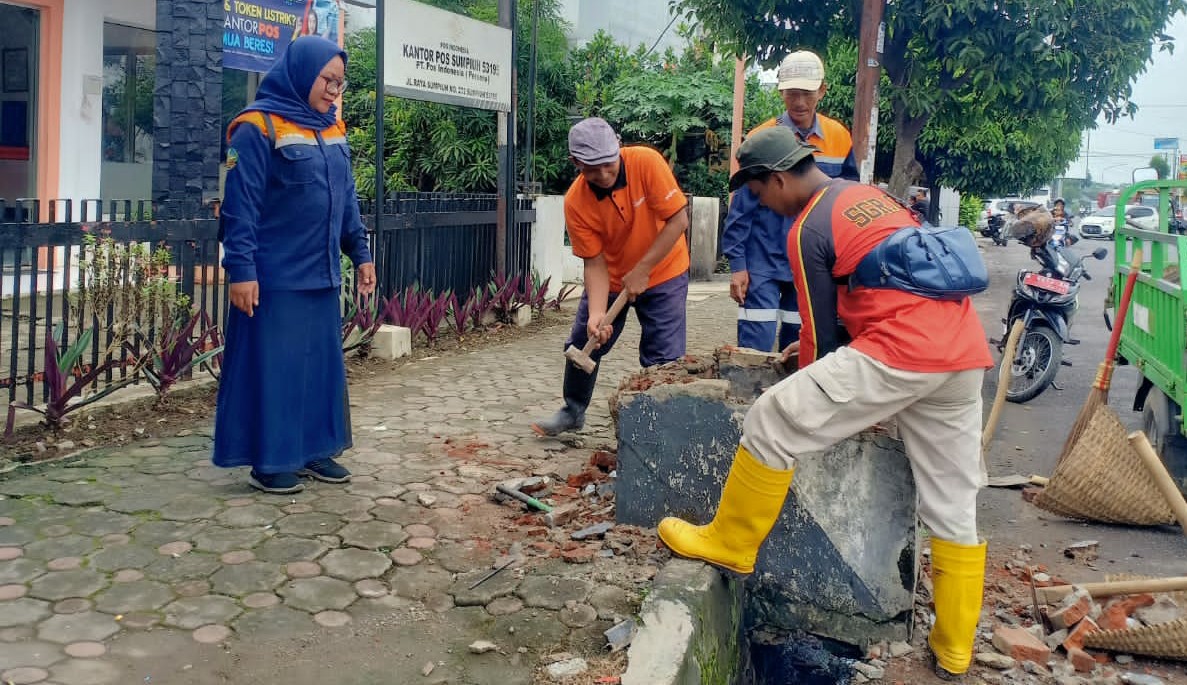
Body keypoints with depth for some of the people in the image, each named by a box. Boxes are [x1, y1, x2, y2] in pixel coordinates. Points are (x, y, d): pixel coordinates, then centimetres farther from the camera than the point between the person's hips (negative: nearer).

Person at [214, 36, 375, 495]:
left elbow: (347, 198, 18)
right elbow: (240, 206, -14)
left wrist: (360, 252, 14)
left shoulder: (331, 128, 12)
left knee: (322, 364, 12)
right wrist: (241, 269, -18)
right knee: (272, 367, 1)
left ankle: (315, 449, 24)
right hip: (274, 278, -7)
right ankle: (268, 461, 11)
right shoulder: (258, 126, -11)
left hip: (320, 274, 8)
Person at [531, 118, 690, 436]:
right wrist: (596, 314, -31)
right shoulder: (575, 202, -20)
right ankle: (573, 411, 34)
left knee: (663, 358, -8)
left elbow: (678, 220, -23)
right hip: (610, 278, 3)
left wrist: (642, 271, -24)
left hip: (663, 273, -3)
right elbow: (595, 263, -17)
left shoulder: (646, 162, -26)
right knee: (582, 345, 10)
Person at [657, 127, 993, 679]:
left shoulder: (808, 231, -3)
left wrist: (812, 394, 22)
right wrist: (818, 353, 38)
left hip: (903, 352, -9)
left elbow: (821, 333, 4)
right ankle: (955, 648, 24)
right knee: (953, 507, 14)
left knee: (772, 422, 0)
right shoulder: (866, 195, 22)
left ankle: (729, 542, 13)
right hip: (965, 353, 9)